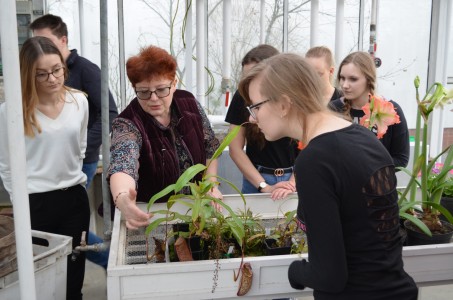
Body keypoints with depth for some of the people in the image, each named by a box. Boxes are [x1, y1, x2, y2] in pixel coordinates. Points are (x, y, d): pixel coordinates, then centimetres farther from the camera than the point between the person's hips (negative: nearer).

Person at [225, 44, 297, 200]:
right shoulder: (243, 98, -10)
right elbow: (235, 149, -8)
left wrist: (293, 183, -16)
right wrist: (265, 187, -11)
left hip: (294, 176, 0)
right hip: (257, 179, 0)